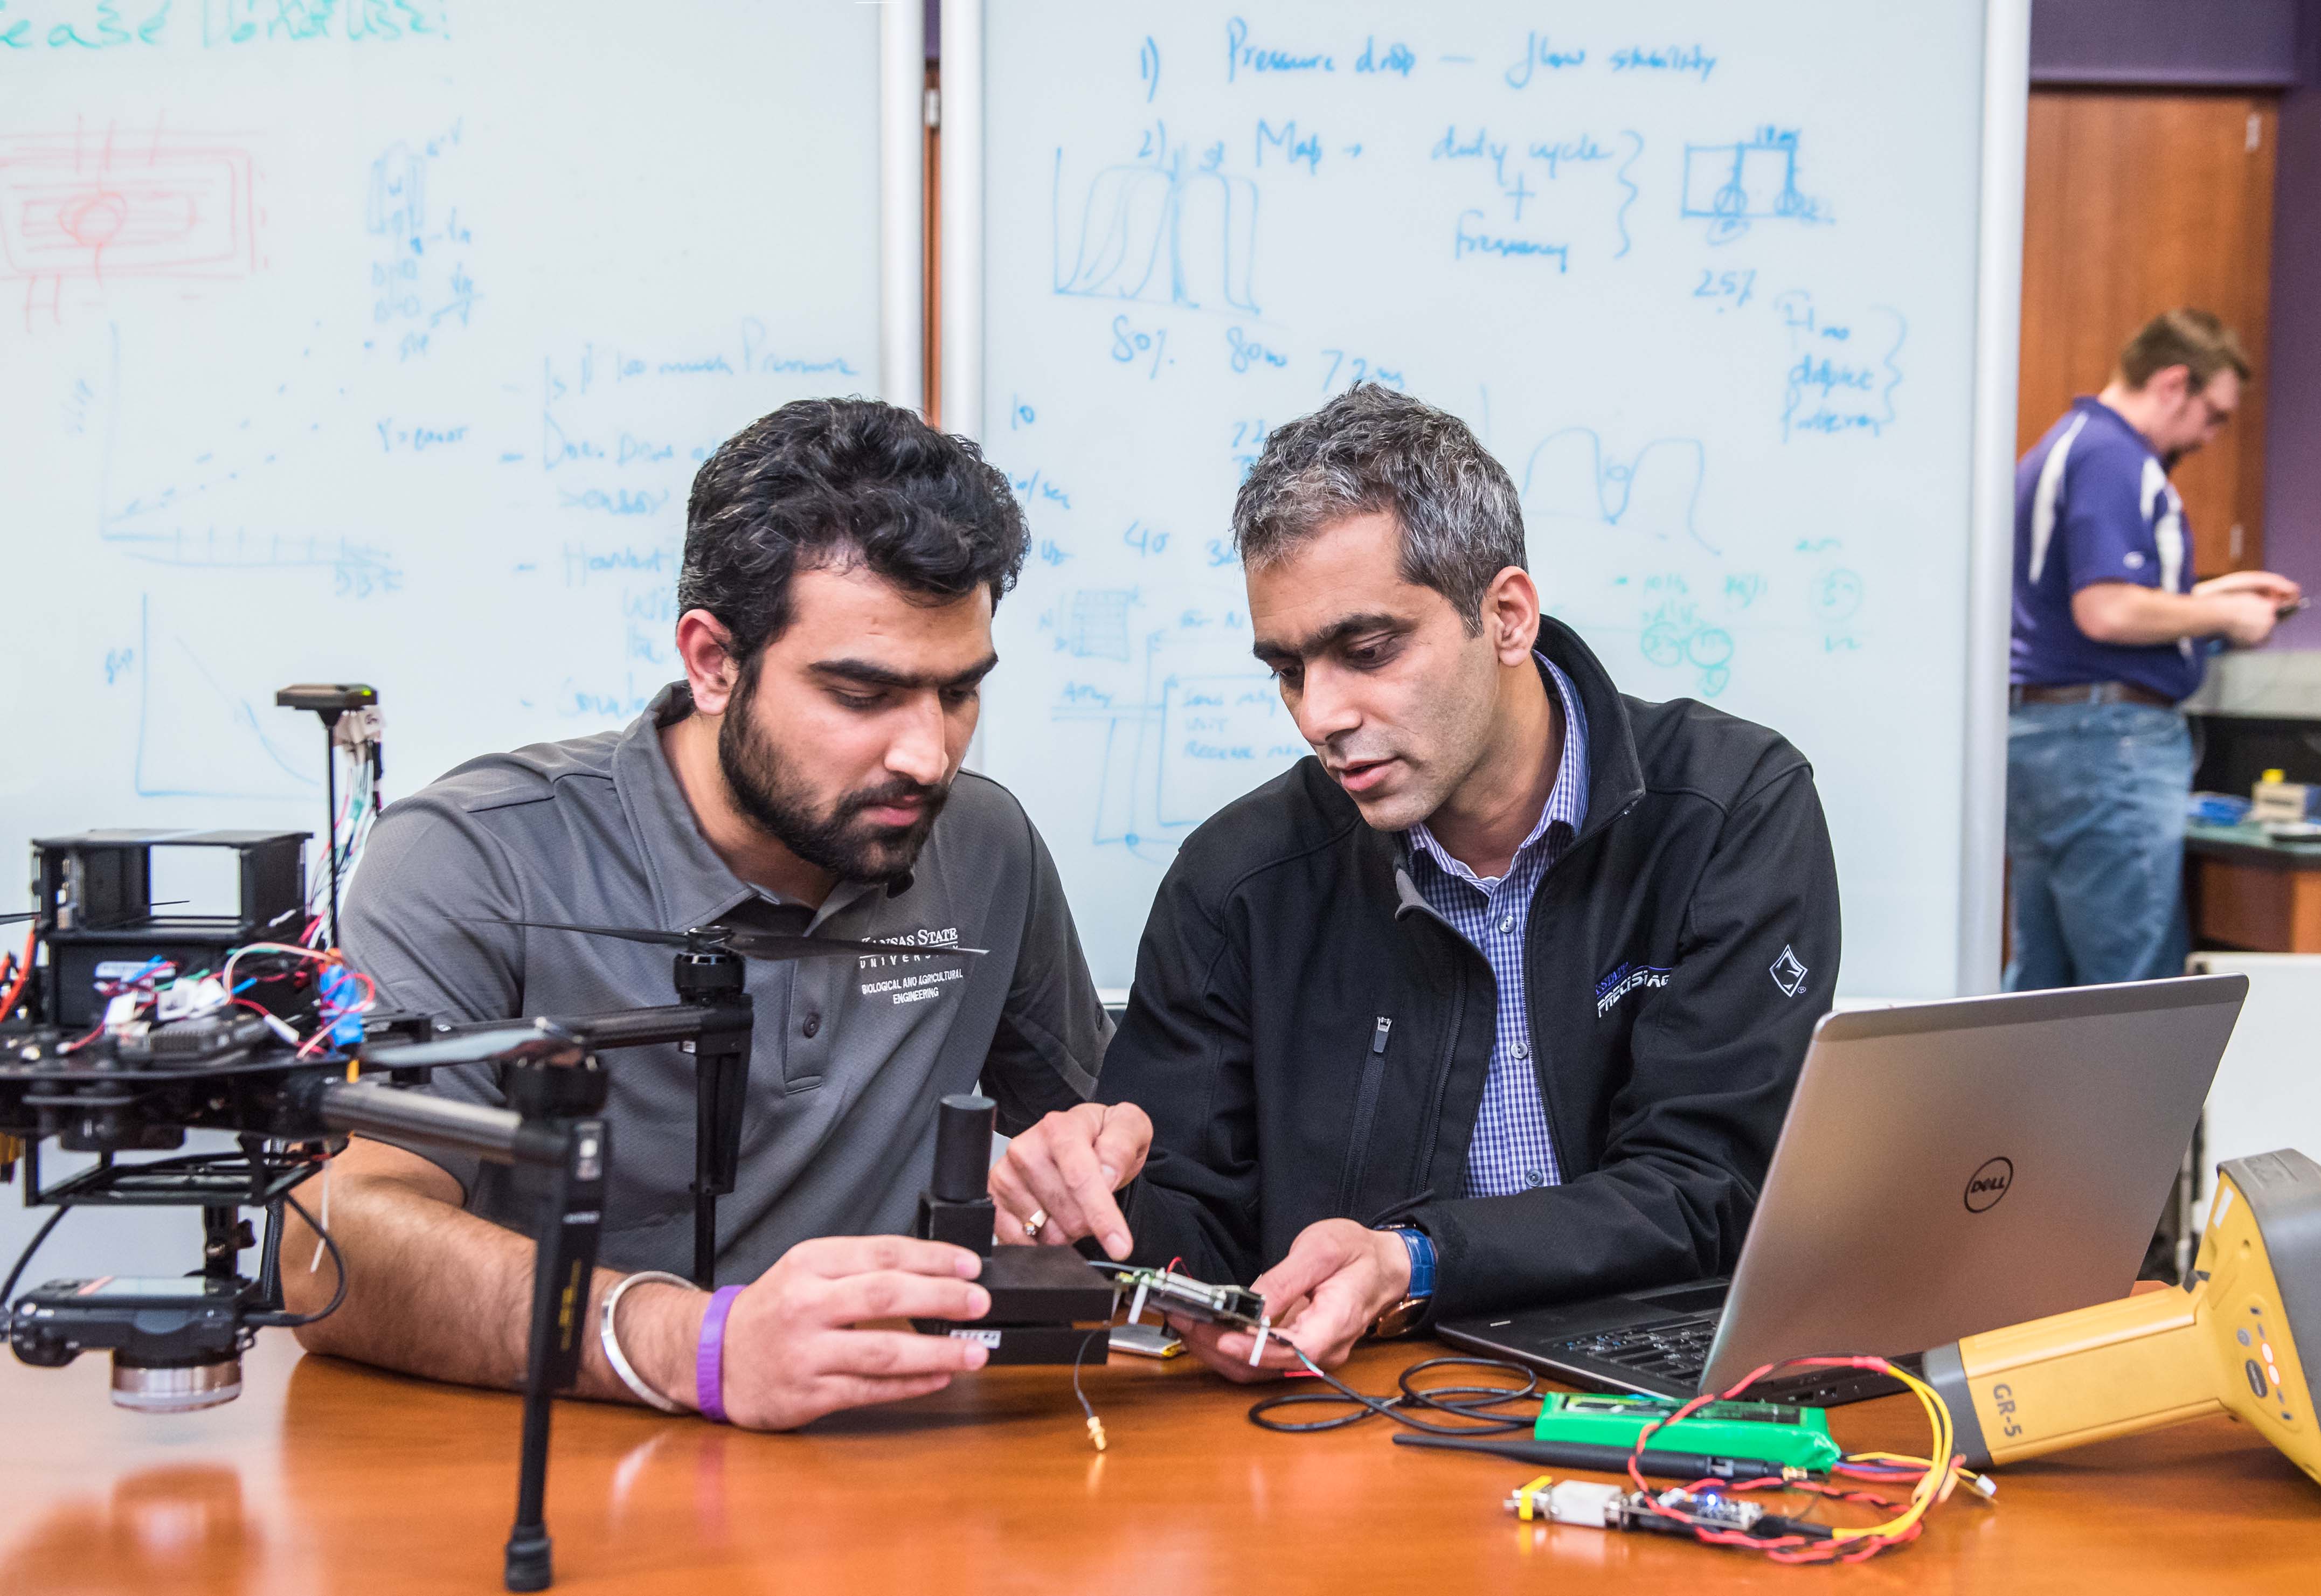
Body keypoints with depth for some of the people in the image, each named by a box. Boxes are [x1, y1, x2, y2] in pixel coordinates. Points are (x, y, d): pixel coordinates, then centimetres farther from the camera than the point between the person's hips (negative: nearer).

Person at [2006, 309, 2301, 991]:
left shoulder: (2064, 446, 20)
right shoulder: (2115, 459, -13)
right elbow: (2106, 612, -23)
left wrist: (2206, 596, 21)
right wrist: (2221, 617, -9)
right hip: (2108, 737, -10)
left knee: (2037, 984, 12)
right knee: (2136, 1002, -7)